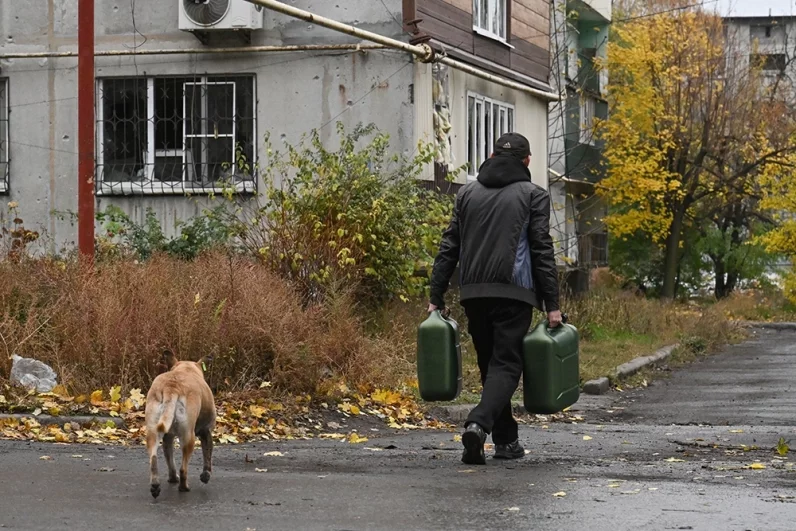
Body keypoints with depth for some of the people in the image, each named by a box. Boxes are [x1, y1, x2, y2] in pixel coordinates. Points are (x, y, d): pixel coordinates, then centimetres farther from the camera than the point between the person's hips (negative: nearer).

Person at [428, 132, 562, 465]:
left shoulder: (468, 193, 14)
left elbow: (448, 248, 10)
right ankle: (478, 424, -28)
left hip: (473, 294, 4)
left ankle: (506, 440, 16)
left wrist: (436, 297, 11)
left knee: (491, 364, 15)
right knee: (506, 365, -4)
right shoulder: (532, 195, 3)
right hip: (512, 294, -4)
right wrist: (552, 305, -3)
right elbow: (542, 251, -3)